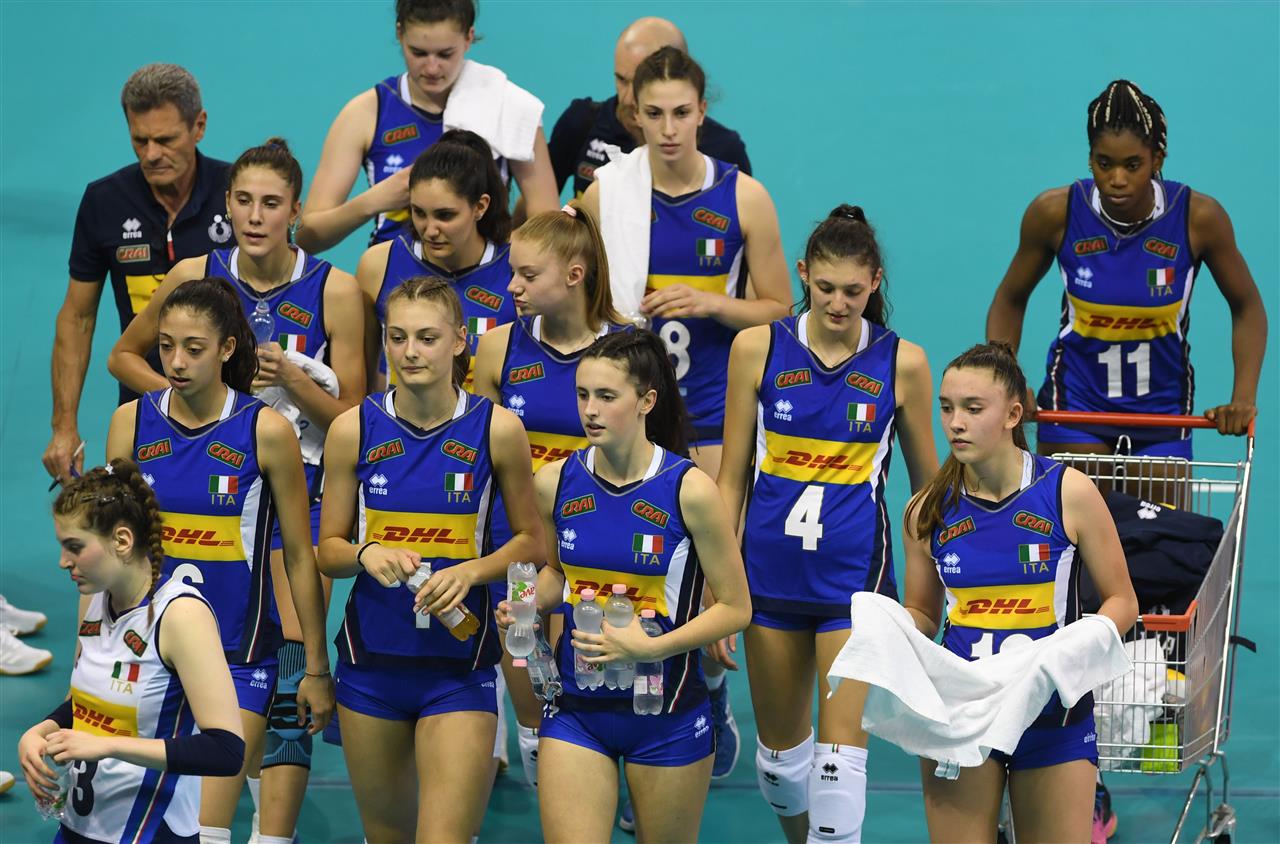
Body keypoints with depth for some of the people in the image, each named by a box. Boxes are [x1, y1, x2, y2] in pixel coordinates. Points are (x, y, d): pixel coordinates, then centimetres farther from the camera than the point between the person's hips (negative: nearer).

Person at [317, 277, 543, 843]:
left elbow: (531, 541, 4)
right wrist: (367, 554, -16)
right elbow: (328, 551, 5)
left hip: (459, 665, -2)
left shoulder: (497, 429, -5)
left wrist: (470, 571, -14)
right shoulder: (353, 430, -2)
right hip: (370, 658, 2)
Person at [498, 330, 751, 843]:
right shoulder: (555, 482, -1)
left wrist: (651, 647, -19)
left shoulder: (689, 489, -13)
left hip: (666, 712, -2)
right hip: (576, 709, 2)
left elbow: (736, 608, -7)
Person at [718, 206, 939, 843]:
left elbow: (928, 485, 7)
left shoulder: (902, 362, -3)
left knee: (840, 747, -10)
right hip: (771, 570, 2)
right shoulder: (757, 348, -2)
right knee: (780, 744, 14)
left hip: (855, 576, -2)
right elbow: (731, 478, 3)